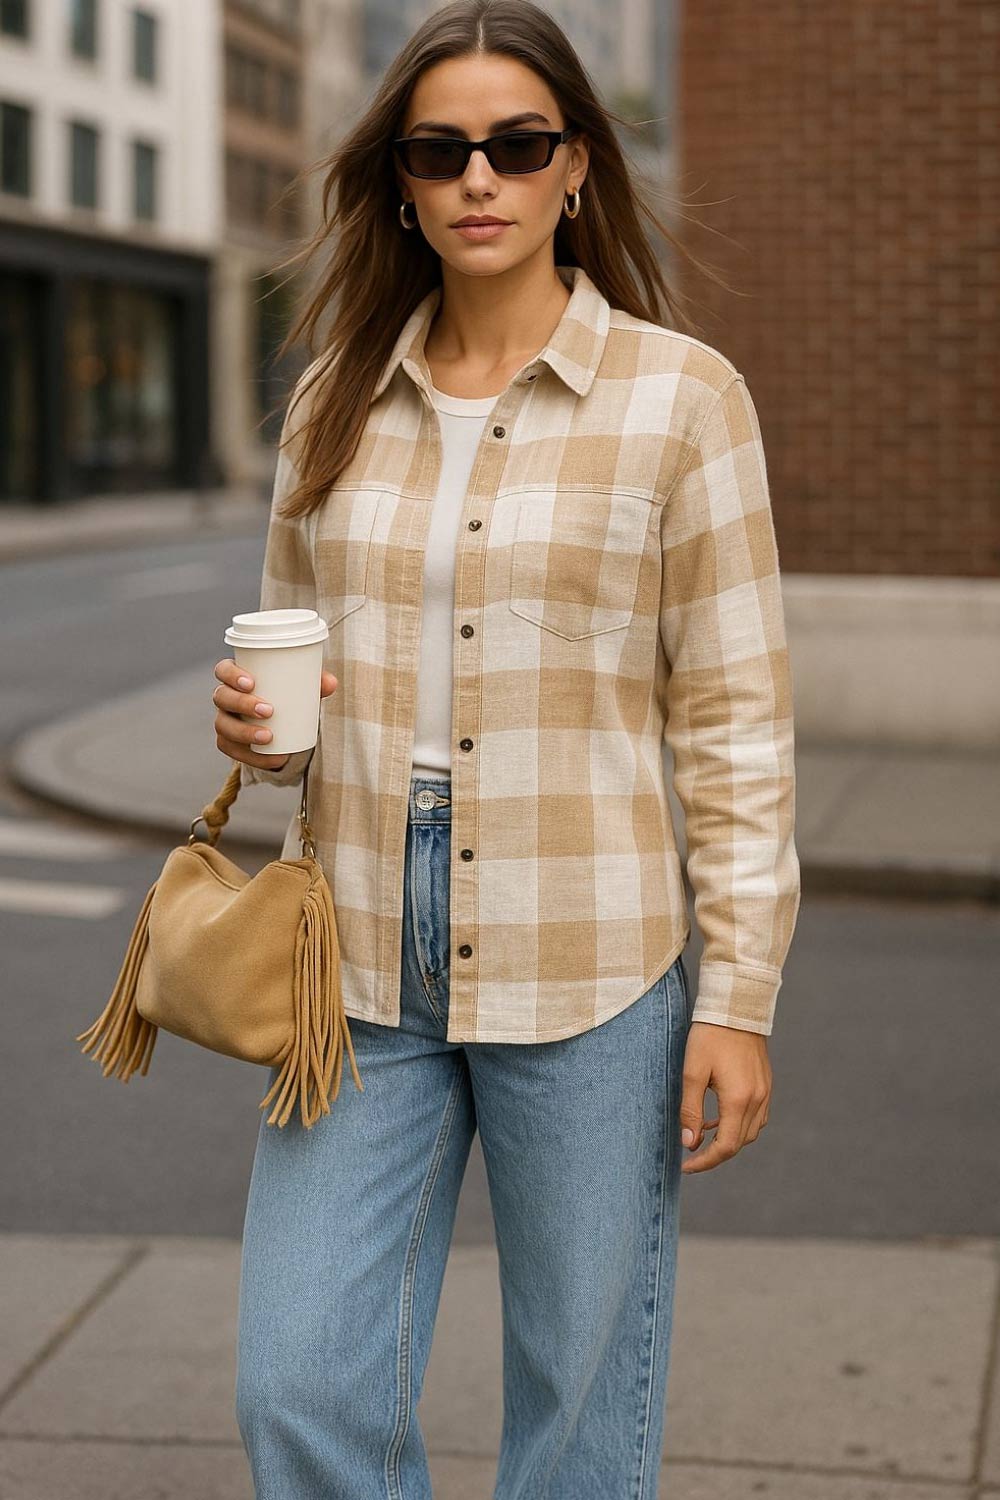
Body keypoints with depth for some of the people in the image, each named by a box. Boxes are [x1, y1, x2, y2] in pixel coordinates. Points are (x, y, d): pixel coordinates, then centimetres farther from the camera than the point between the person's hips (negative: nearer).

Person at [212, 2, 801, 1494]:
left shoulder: (682, 394, -4)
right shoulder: (336, 402, 8)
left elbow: (736, 718, -4)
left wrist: (739, 994, -7)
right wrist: (261, 726, -6)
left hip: (582, 966, -3)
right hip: (358, 952, 4)